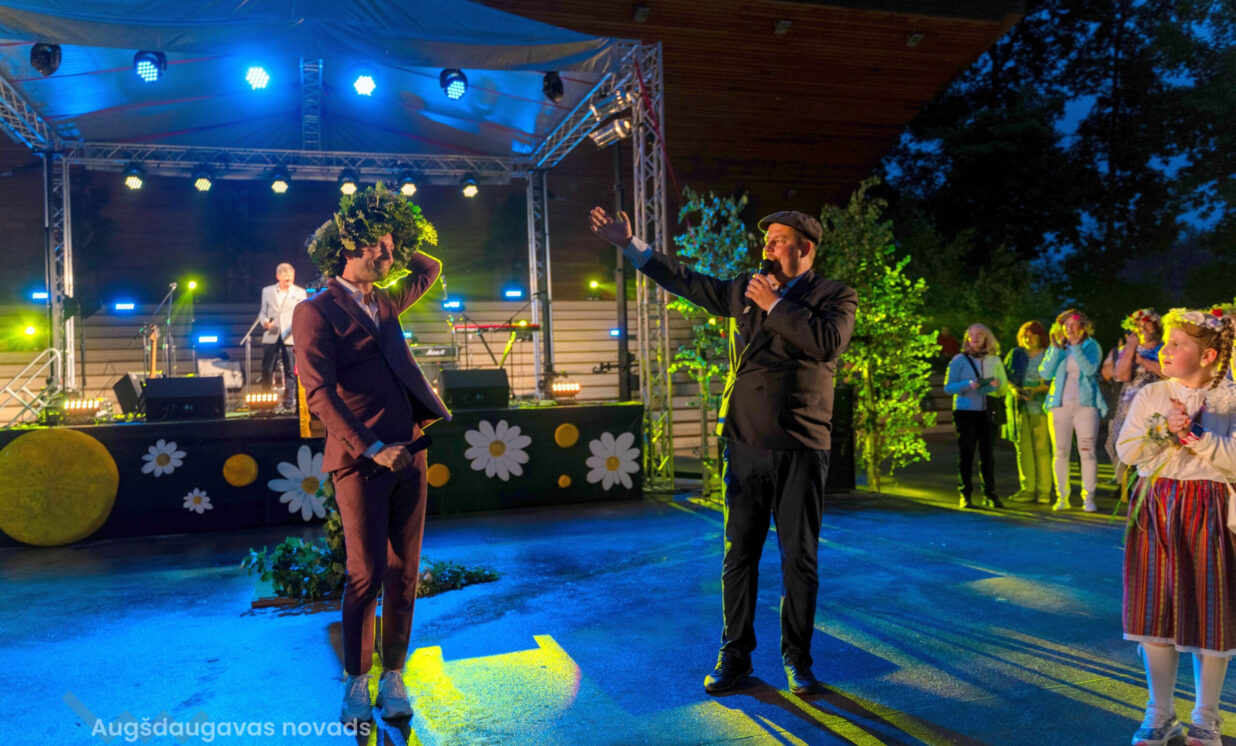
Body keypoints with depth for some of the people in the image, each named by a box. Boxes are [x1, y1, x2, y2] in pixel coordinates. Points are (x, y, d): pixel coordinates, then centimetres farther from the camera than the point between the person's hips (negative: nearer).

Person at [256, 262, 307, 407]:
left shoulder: (300, 292, 8)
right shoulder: (267, 291, 12)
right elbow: (263, 312, 15)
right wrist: (265, 321, -6)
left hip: (291, 337, -1)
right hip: (271, 337, 1)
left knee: (290, 371, -1)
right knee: (267, 370, 1)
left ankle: (289, 401, 6)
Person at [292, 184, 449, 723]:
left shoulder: (384, 302, 17)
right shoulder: (316, 311, -4)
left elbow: (430, 269, 34)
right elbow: (320, 394, -12)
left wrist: (392, 248, 19)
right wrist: (372, 448, -18)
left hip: (409, 453, 6)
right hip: (362, 459, -6)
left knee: (404, 573, 8)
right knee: (367, 575, -1)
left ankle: (393, 676, 20)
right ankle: (357, 682, 16)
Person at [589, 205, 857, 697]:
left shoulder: (835, 296, 3)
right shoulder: (744, 291, 14)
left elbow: (829, 342, -17)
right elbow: (683, 281, 19)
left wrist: (775, 305, -9)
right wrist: (629, 244, 17)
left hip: (802, 448, -3)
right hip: (745, 444, 3)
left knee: (799, 561, 4)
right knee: (738, 556, 8)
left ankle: (797, 660, 19)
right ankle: (734, 656, 21)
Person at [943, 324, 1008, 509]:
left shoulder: (995, 360, 12)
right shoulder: (959, 360, 3)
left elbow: (1005, 387, 14)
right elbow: (948, 387, -1)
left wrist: (997, 384, -9)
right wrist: (968, 385, -18)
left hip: (987, 412, 2)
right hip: (965, 411, -2)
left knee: (987, 454, 1)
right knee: (966, 454, -1)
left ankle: (990, 495, 7)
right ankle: (965, 495, 5)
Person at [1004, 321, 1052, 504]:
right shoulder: (1016, 354, 13)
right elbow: (1005, 377, 10)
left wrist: (1036, 390, -18)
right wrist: (1013, 389, -9)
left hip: (1040, 407, -3)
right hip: (1019, 407, 3)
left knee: (1042, 448, -6)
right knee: (1023, 448, 1)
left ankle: (1044, 491, -1)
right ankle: (1027, 489, 7)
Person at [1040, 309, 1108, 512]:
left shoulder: (1091, 346, 4)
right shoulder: (1056, 347, 11)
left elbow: (1090, 370, -12)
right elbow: (1045, 373, -2)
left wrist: (1076, 348, -19)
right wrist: (1056, 349, -9)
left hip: (1086, 405, -2)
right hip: (1060, 405, 2)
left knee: (1087, 452, -6)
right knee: (1060, 452, 1)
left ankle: (1088, 498, 1)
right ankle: (1062, 497, 8)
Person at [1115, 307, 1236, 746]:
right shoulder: (1150, 395, 6)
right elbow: (1125, 451, -2)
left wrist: (1195, 435, -19)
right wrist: (1164, 428, -16)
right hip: (1155, 510, 3)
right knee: (1155, 611, 6)